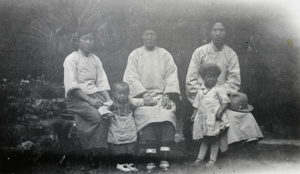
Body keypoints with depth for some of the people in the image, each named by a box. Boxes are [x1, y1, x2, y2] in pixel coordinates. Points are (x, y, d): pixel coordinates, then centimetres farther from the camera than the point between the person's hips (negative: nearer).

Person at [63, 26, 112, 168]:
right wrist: (89, 100, -20)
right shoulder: (71, 59, -2)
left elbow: (102, 82, 10)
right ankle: (93, 152, -16)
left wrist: (108, 99, -6)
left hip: (94, 95, 6)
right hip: (77, 98, -5)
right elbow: (72, 86, -12)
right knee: (97, 116, -30)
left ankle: (96, 152, -13)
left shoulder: (95, 60, 15)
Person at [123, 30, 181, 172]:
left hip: (162, 95, 1)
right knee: (146, 114, -32)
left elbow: (171, 76, 6)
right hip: (141, 95, -1)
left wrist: (167, 95, -11)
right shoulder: (135, 55, 13)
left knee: (167, 113, -30)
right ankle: (150, 158, -32)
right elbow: (132, 77, 1)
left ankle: (164, 158, -30)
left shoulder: (165, 55, 16)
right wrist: (144, 95, -14)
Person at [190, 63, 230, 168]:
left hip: (214, 119, -4)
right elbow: (197, 104, 20)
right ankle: (200, 158, 15)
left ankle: (212, 160, 8)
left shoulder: (219, 89, -3)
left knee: (214, 139, 2)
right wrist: (194, 114, 14)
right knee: (205, 139, 12)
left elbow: (226, 102, -5)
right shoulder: (201, 90, 12)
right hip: (203, 119, 5)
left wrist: (221, 111, -17)